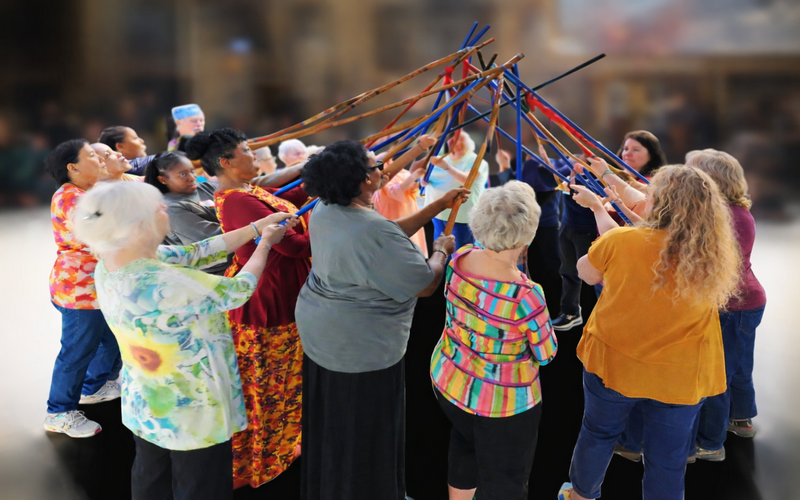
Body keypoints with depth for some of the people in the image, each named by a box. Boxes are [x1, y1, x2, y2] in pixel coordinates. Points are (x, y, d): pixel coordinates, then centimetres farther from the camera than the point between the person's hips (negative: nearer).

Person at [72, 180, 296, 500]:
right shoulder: (165, 284, -36)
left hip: (143, 402, 8)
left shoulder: (110, 264, -10)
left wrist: (258, 226, -2)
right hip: (191, 410, -8)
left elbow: (196, 254, -5)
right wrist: (266, 243, -3)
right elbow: (238, 290, -20)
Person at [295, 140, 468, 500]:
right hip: (362, 348, -9)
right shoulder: (374, 231, -29)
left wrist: (439, 206, 7)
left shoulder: (324, 212, 0)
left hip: (319, 334, 9)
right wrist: (441, 251, -1)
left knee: (330, 425, 26)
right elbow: (426, 285, -21)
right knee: (365, 435, 11)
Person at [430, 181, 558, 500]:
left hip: (447, 381, 6)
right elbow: (546, 355, -15)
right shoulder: (525, 295, -32)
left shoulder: (460, 258, -14)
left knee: (465, 442, 35)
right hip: (503, 404, -6)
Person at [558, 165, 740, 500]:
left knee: (598, 433, 24)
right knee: (667, 460, 17)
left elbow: (585, 272, -2)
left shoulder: (619, 241, -22)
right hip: (681, 378, 1)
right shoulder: (715, 256, -15)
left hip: (612, 363, 0)